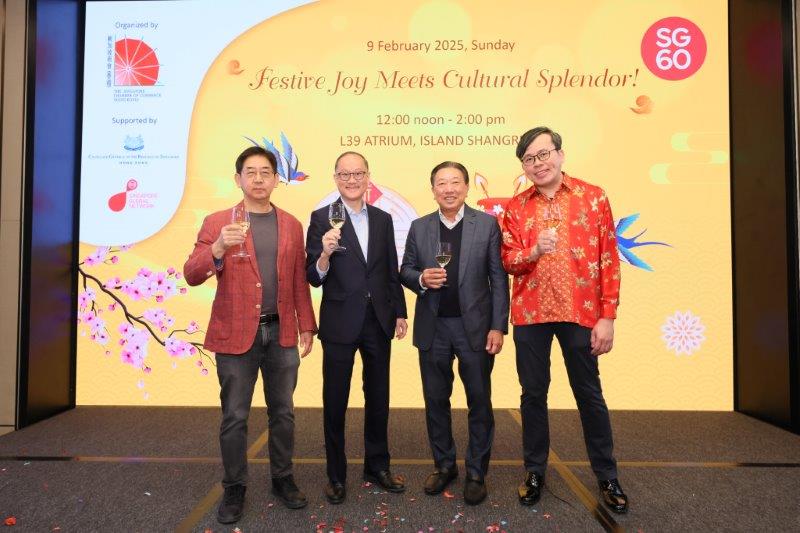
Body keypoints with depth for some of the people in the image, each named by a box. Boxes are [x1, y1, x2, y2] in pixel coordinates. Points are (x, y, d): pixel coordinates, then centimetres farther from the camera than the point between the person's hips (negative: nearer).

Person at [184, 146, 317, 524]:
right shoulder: (217, 222, -1)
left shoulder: (291, 225, 7)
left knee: (283, 413, 12)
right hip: (236, 334, -2)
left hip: (281, 333, 3)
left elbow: (299, 282, 10)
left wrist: (306, 326, 7)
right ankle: (234, 489, 25)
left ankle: (282, 479, 30)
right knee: (234, 417, 6)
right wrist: (218, 247, -27)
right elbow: (192, 276, -9)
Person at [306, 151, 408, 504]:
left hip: (378, 322, 4)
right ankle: (336, 475, 27)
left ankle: (377, 466, 34)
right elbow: (314, 279, -10)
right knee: (335, 401, 9)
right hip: (340, 323, -3)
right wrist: (325, 253, -29)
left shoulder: (383, 219, 6)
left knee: (378, 398, 16)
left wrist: (400, 313, 7)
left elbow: (392, 271, 9)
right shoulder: (322, 219, -6)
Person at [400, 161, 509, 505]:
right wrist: (421, 278, -15)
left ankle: (476, 473, 24)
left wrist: (498, 327, -9)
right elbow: (405, 271, 9)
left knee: (480, 402, 7)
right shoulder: (419, 227, 5)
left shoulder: (487, 224, -2)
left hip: (475, 325, -2)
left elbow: (498, 279, -4)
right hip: (433, 328, 3)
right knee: (436, 400, 13)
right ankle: (444, 465, 31)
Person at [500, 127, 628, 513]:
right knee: (533, 394, 10)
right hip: (530, 313, 2)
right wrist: (534, 252, -19)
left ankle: (607, 477, 27)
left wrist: (607, 317, -6)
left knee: (589, 394, 9)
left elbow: (609, 259, -2)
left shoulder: (593, 197, 0)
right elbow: (508, 260, 3)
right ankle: (535, 472, 26)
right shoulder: (516, 207, 5)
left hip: (580, 312, -1)